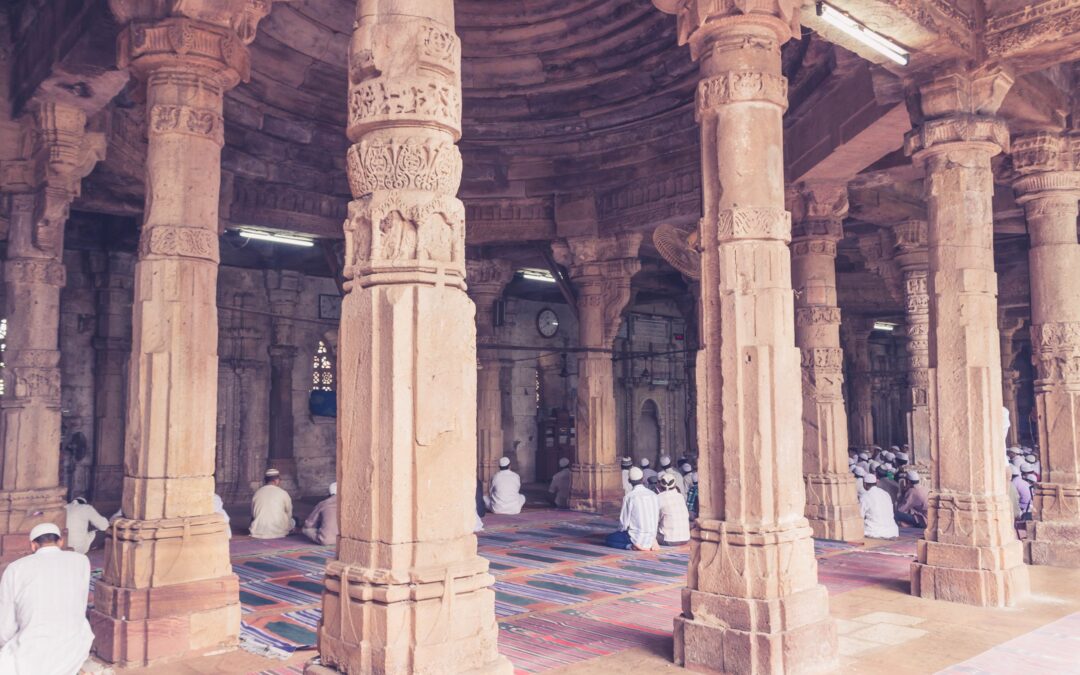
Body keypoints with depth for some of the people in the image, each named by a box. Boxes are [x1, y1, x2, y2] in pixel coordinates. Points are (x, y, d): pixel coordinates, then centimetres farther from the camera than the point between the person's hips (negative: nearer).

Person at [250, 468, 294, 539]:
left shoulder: (256, 493, 3)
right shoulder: (283, 493, -5)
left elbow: (253, 515, 11)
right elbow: (289, 514, 5)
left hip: (258, 533, 2)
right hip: (278, 533, -2)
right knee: (293, 521, 25)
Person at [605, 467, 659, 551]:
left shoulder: (629, 497, -14)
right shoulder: (653, 495, 0)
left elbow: (624, 523, -11)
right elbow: (658, 520, 5)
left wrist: (621, 531, 12)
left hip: (637, 538, -6)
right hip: (651, 538, 6)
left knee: (608, 539, 14)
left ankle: (631, 546, -9)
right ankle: (650, 544, 10)